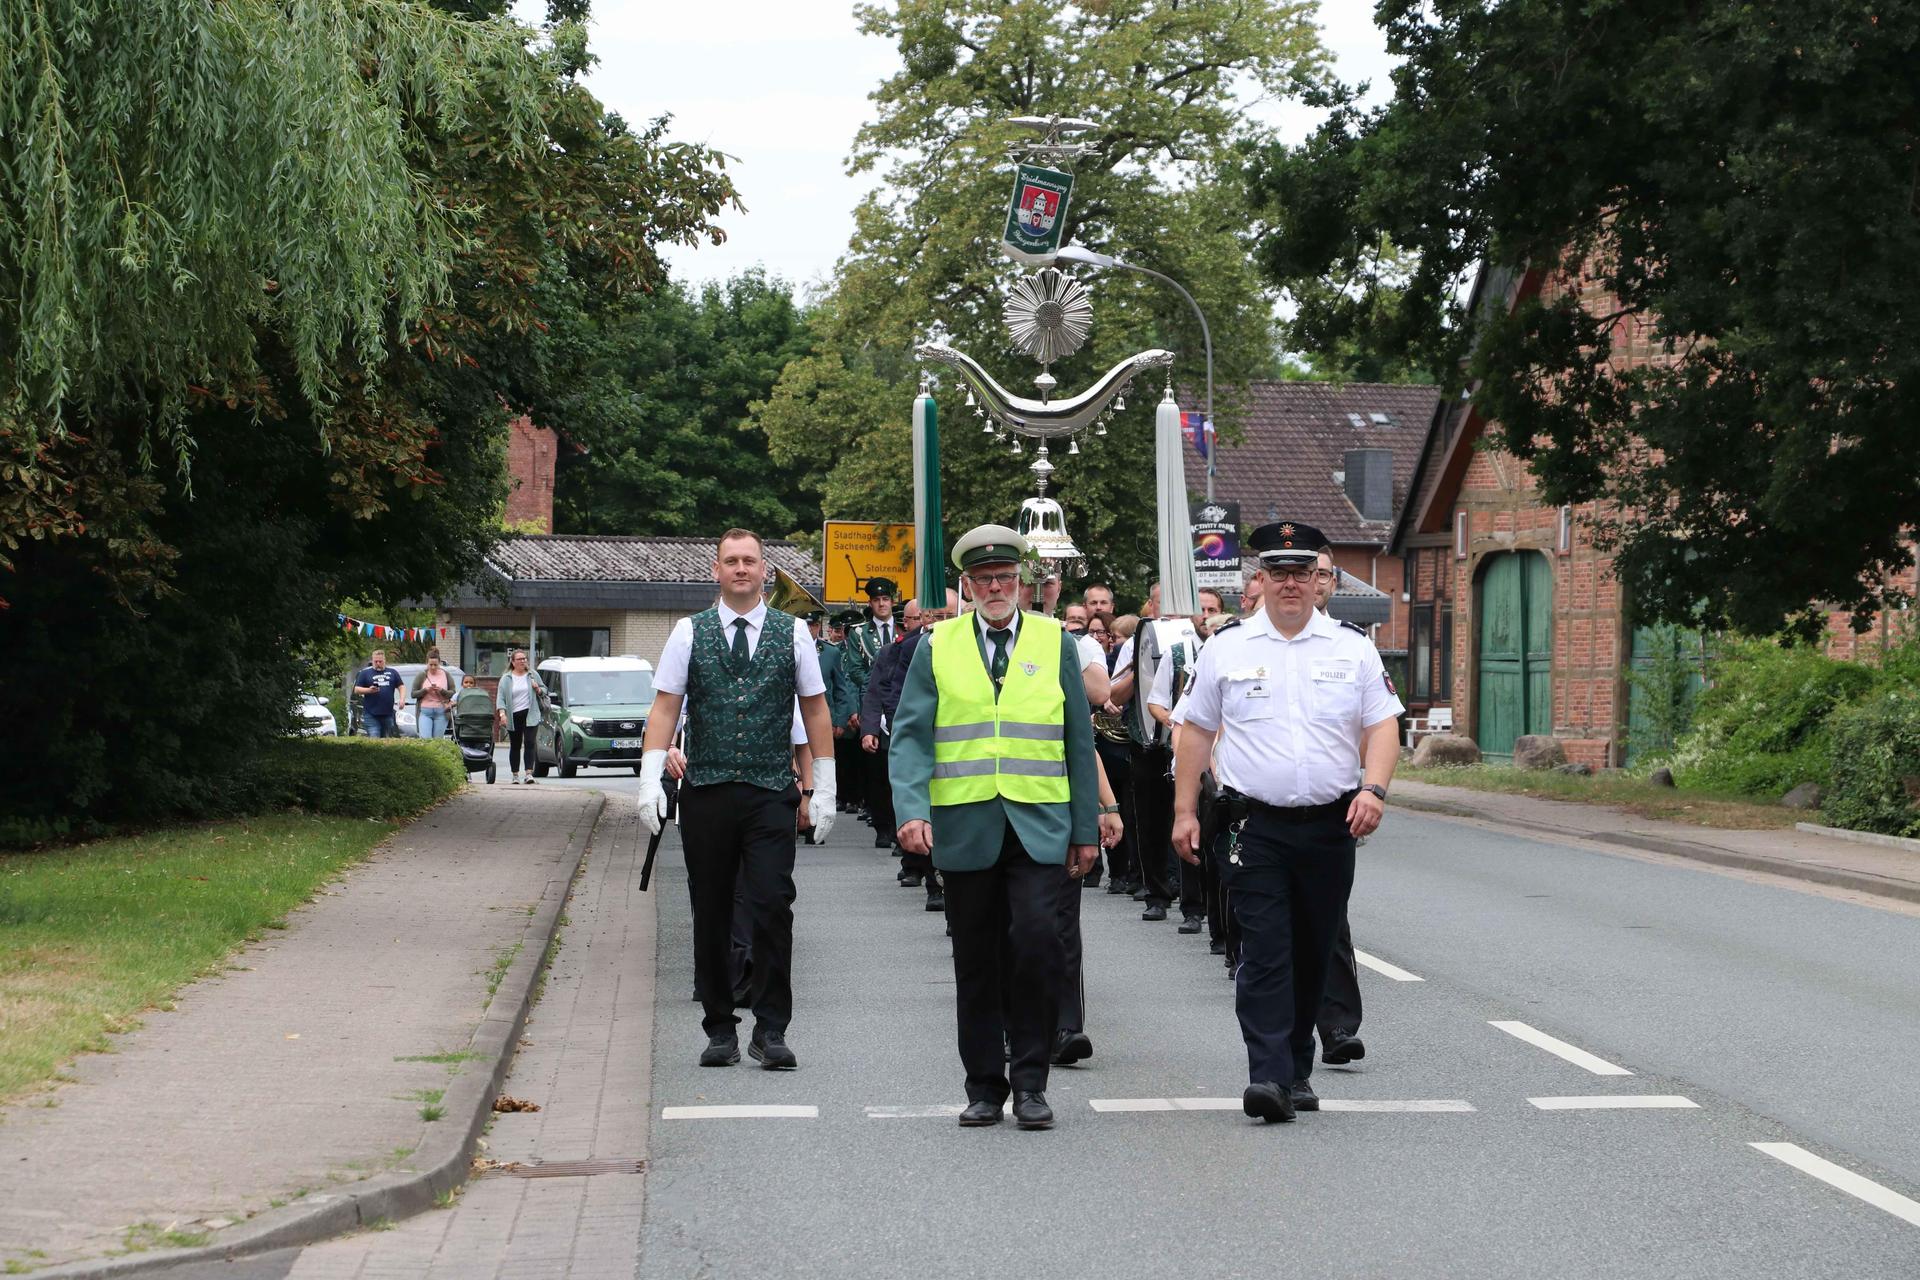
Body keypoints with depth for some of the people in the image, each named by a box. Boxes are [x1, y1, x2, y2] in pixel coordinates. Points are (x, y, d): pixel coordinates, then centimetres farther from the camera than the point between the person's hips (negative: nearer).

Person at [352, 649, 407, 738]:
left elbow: (401, 686, 15)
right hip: (371, 714, -3)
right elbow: (356, 689, 4)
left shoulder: (392, 672, 14)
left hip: (388, 714, 3)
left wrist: (402, 699, -3)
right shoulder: (365, 673, 7)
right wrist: (368, 690, -14)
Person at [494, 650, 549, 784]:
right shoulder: (506, 679, 4)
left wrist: (538, 689, -5)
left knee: (529, 743, -12)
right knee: (515, 746, 7)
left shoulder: (533, 675, 9)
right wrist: (502, 713, -15)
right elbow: (500, 697, -2)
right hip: (513, 717, 0)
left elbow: (544, 690, 18)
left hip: (530, 715, 0)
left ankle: (529, 773, -16)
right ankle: (515, 775, 16)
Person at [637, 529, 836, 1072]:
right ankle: (719, 1029, 15)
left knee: (772, 906, -11)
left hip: (771, 793, -1)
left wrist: (823, 788, 6)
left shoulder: (791, 633, 6)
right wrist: (651, 779, -7)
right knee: (711, 915, 5)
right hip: (705, 792, 1)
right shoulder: (689, 632, 6)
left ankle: (770, 1030, -3)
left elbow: (816, 711, 9)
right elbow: (664, 707, 4)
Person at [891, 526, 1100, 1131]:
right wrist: (912, 810, -14)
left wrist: (1086, 828, 6)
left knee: (1035, 942, -15)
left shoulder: (1056, 643, 9)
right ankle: (984, 1087, 17)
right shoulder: (937, 647, 7)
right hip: (964, 826, 1)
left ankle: (1030, 1082, -2)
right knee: (976, 962, 6)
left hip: (1039, 826, -1)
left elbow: (1079, 740, 10)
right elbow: (911, 734, 2)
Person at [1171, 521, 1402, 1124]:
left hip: (1330, 825, 2)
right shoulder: (1226, 647, 5)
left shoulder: (1352, 649, 7)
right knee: (1264, 951, -12)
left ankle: (1296, 1069, 21)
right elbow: (1195, 730, 11)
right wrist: (1185, 811, 7)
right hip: (1255, 824, -2)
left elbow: (1383, 726, 5)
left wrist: (1373, 788, -12)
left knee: (1313, 953, 9)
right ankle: (1268, 1075, -17)